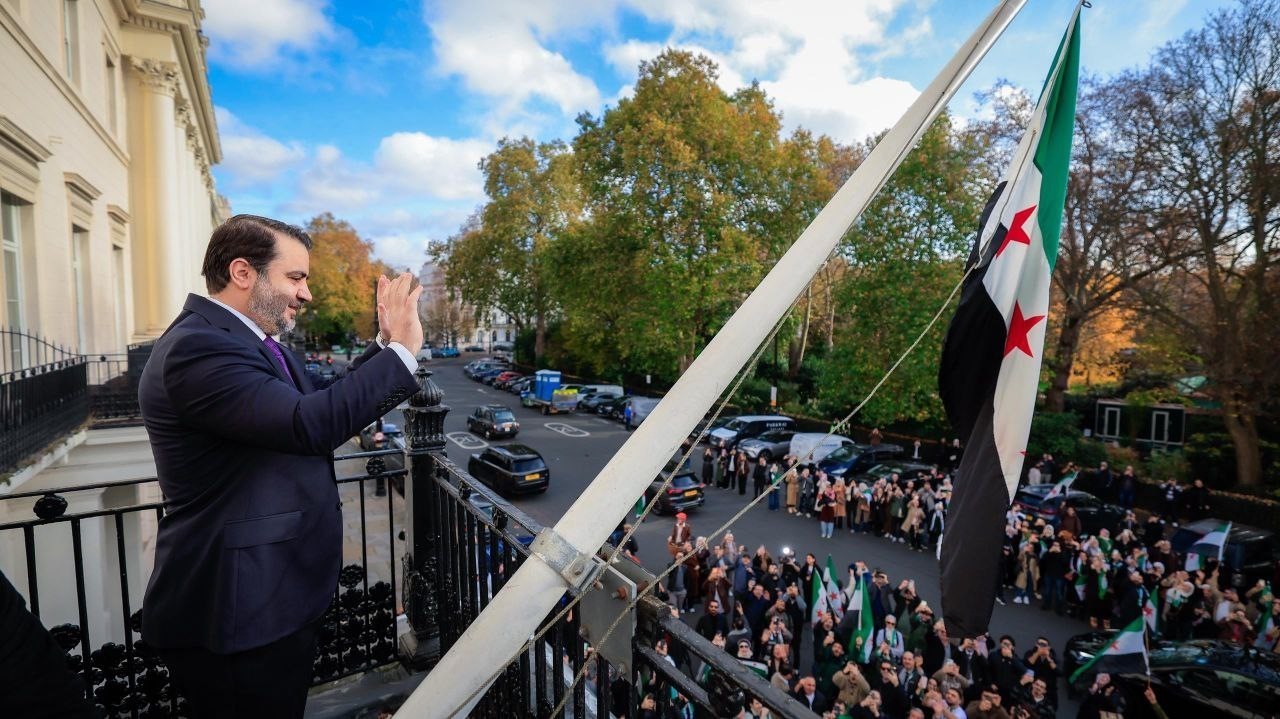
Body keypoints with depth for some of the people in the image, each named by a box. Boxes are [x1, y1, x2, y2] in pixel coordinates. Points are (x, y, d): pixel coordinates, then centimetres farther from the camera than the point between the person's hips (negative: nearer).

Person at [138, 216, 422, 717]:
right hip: (235, 610, -10)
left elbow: (327, 405, 11)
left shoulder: (248, 340, 9)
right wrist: (402, 350, -27)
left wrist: (384, 345, 1)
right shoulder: (198, 347, -23)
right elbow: (311, 424, -36)